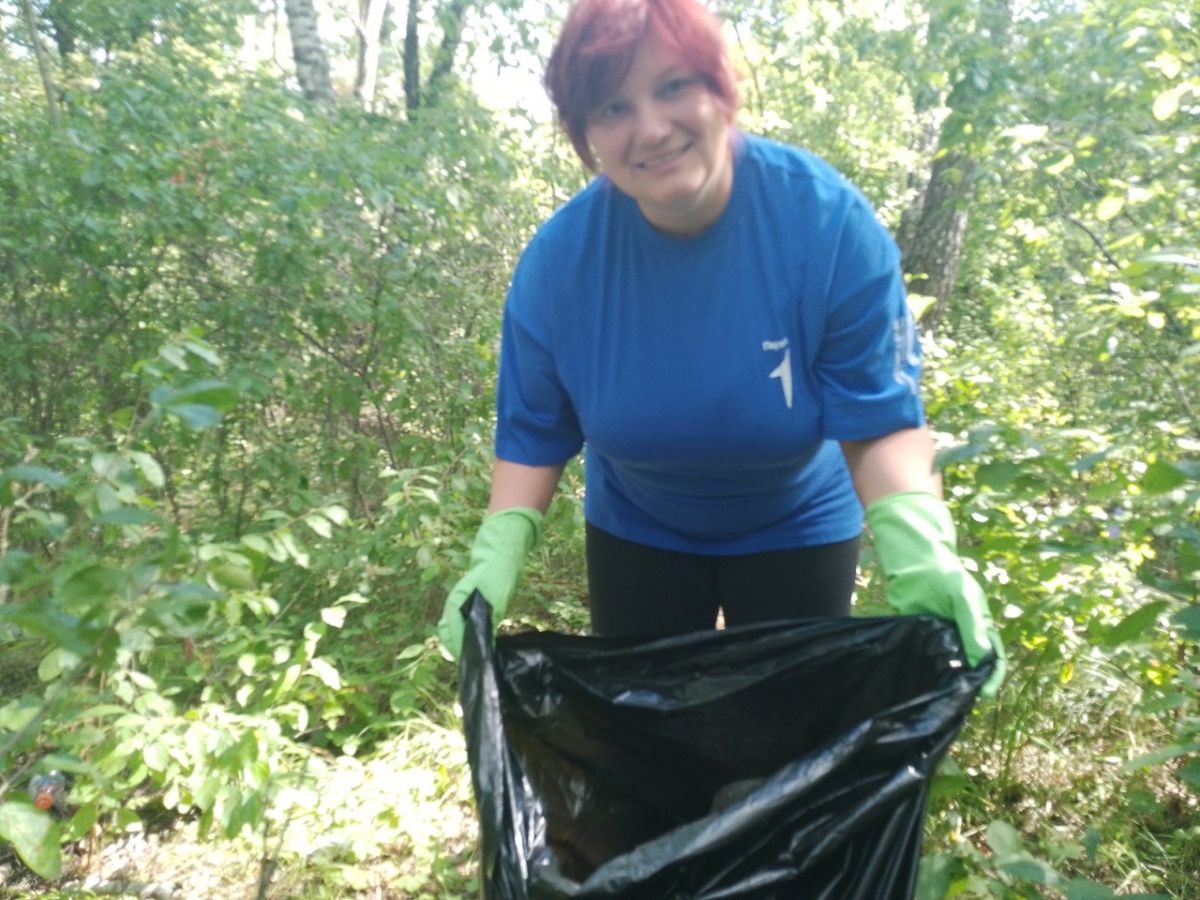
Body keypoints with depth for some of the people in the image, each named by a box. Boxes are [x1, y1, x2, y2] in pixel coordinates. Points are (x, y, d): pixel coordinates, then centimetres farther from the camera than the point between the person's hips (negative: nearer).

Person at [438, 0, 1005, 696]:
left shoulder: (828, 221, -27)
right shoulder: (559, 258, -22)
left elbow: (881, 421, -24)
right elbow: (534, 434, -11)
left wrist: (922, 553, -41)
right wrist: (499, 551, -27)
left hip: (796, 532, -1)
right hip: (636, 534, 2)